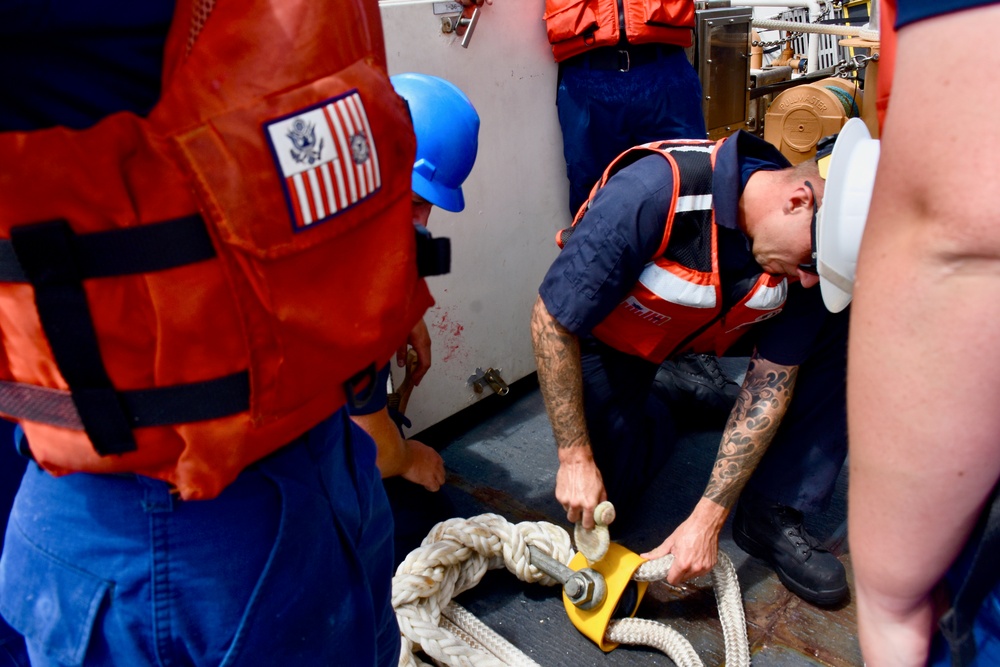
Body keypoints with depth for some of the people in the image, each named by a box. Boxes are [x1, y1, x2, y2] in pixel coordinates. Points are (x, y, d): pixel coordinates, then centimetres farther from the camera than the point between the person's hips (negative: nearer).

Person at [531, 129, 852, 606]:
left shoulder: (803, 258, -22)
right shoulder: (654, 193, -38)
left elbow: (772, 384, -16)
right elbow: (551, 319, -29)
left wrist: (707, 519, -21)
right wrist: (575, 457, -25)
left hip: (711, 331, 4)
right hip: (606, 336, -3)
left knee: (841, 330, -18)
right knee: (602, 504, -9)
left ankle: (772, 515, -6)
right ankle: (650, 418, 23)